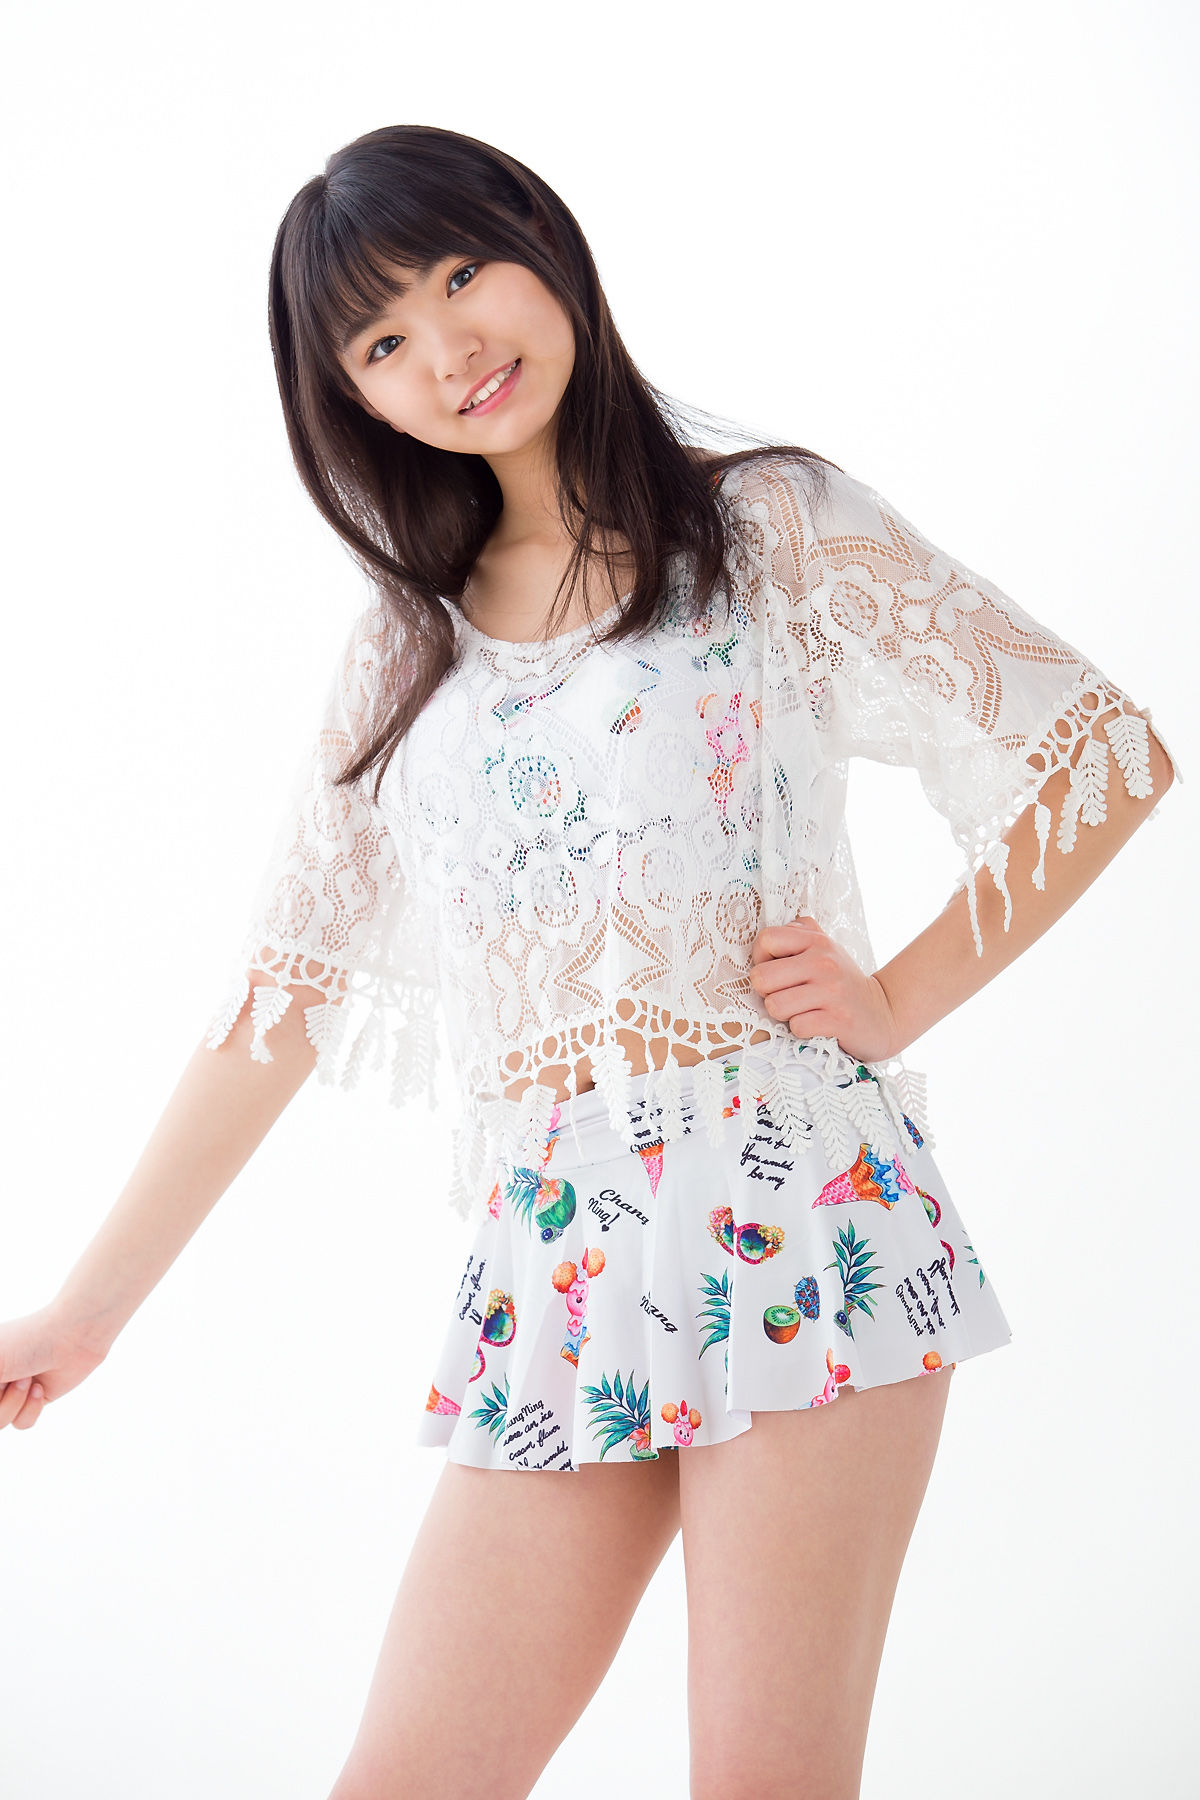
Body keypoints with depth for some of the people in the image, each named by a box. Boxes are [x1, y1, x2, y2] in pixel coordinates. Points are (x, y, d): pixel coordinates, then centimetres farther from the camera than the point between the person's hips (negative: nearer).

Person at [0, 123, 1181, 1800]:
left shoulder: (768, 526, 4)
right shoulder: (406, 647, 15)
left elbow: (1107, 756, 4)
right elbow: (279, 997, 15)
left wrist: (897, 1000, -3)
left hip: (791, 1207, -4)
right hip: (551, 1265, 4)